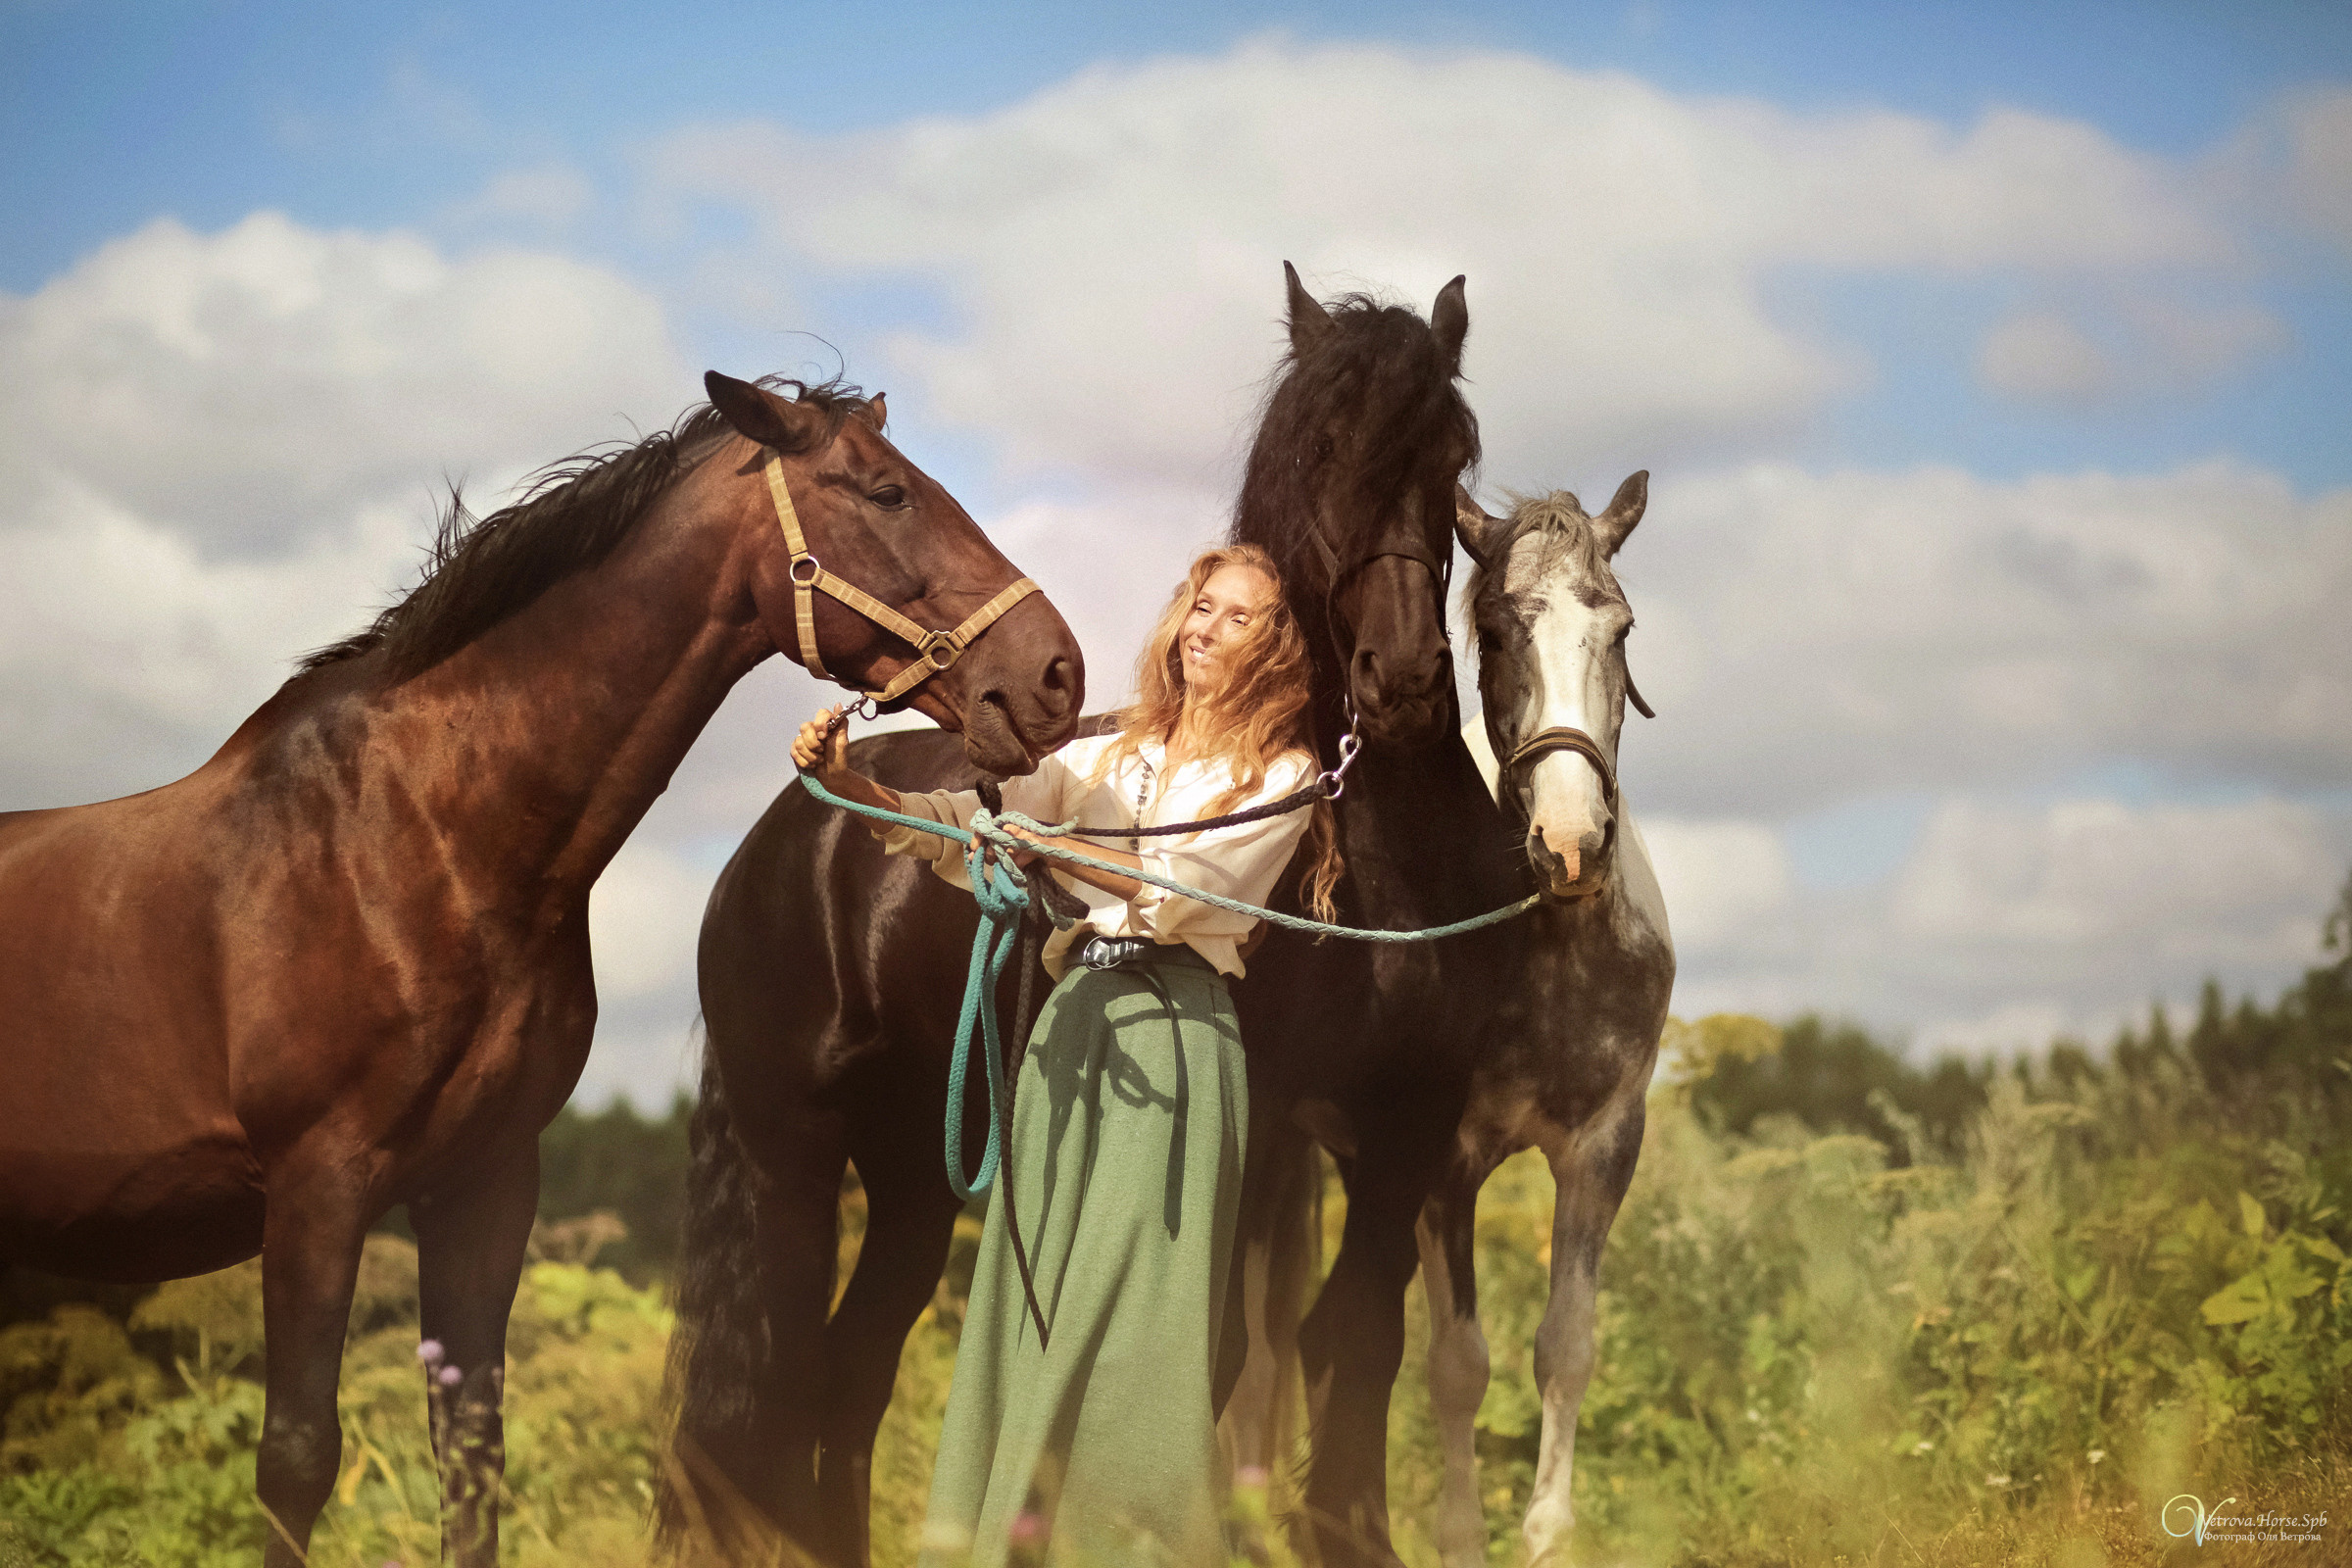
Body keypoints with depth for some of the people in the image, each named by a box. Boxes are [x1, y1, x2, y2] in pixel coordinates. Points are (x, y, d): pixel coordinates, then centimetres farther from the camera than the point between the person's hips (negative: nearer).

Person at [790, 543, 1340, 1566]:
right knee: (1034, 1272, 2)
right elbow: (956, 829, 11)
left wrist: (1048, 846, -24)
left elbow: (1184, 884, -12)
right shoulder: (1107, 757, 20)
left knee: (1136, 1283, -8)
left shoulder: (1280, 774, 5)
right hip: (1072, 1021, 5)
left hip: (1174, 1028, -5)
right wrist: (846, 782, -6)